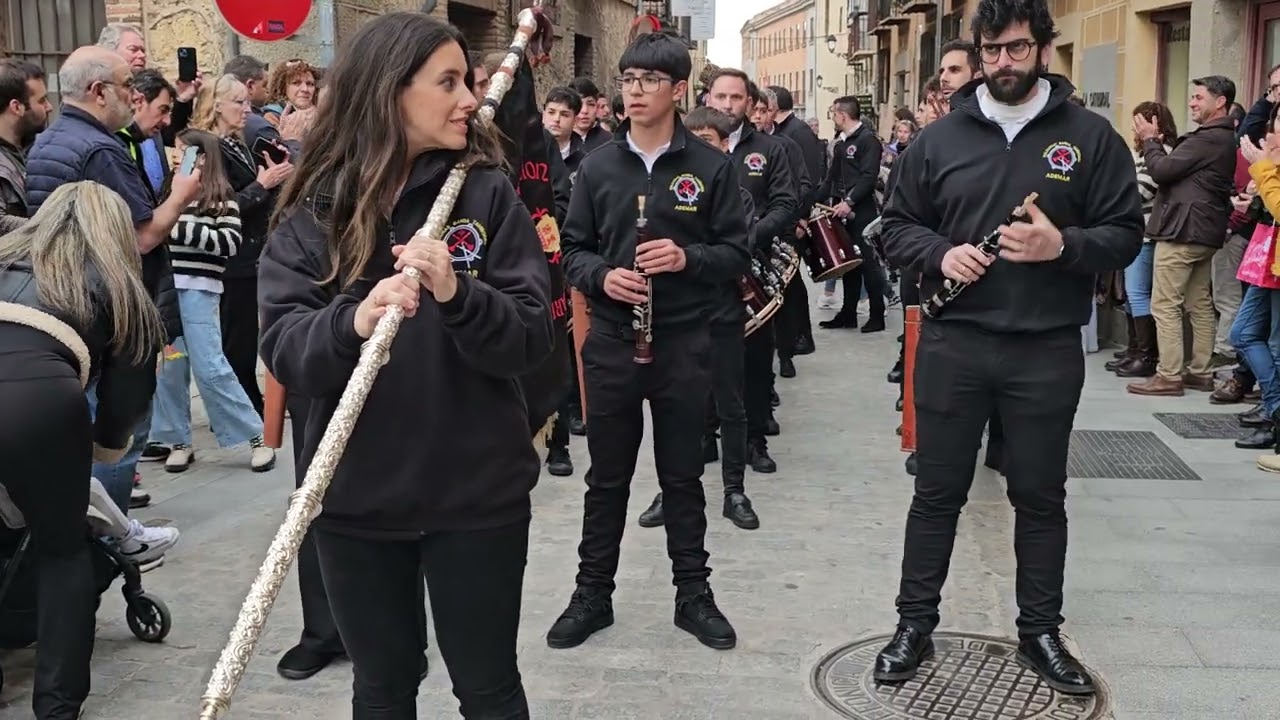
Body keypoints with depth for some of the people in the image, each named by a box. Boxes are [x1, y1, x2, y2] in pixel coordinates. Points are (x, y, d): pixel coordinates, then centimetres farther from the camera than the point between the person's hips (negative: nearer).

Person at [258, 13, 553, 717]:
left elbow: (532, 339, -9)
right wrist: (353, 321, -31)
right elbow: (284, 353, -12)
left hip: (477, 493, -1)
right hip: (354, 499, 1)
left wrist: (456, 297, -27)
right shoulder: (313, 211, -2)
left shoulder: (487, 193, -4)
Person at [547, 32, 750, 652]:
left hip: (683, 342, -1)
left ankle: (693, 594, 24)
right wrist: (601, 276, -14)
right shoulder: (597, 166, 4)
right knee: (606, 476, 10)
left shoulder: (711, 166, -1)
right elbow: (573, 249, 7)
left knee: (682, 475, 10)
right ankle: (593, 593, 23)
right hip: (611, 340, 1)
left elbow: (737, 253, -1)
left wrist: (688, 258, -19)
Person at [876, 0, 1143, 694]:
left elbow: (1125, 233, 1)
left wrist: (1064, 245, -18)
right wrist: (940, 253, -11)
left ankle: (1040, 633, 27)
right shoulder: (940, 137, 5)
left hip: (1047, 351, 0)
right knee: (937, 492, 9)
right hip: (952, 344, 1)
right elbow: (897, 225, 9)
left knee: (1041, 496, 11)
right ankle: (914, 626, 22)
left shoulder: (1090, 135, 1)